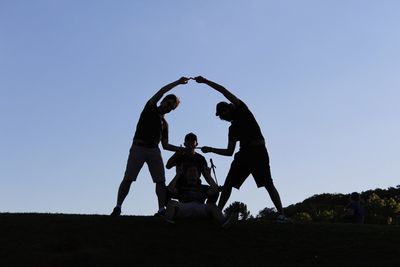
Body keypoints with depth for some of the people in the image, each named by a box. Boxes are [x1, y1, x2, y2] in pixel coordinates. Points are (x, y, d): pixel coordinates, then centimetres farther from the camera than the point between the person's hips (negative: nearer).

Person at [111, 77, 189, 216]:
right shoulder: (150, 108, 10)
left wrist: (181, 149, 6)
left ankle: (161, 209, -6)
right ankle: (118, 207, -4)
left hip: (154, 150, 5)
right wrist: (177, 82, -7)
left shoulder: (164, 123, 20)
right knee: (128, 178, -7)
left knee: (160, 180, -6)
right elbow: (160, 92, -4)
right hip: (138, 147, -5)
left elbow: (165, 145, 18)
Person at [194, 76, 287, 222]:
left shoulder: (241, 109, 7)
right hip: (244, 154, 7)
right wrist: (211, 149, 18)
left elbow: (224, 91, 1)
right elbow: (229, 151, 21)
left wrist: (205, 81, 3)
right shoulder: (233, 128, 22)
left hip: (258, 151, -7)